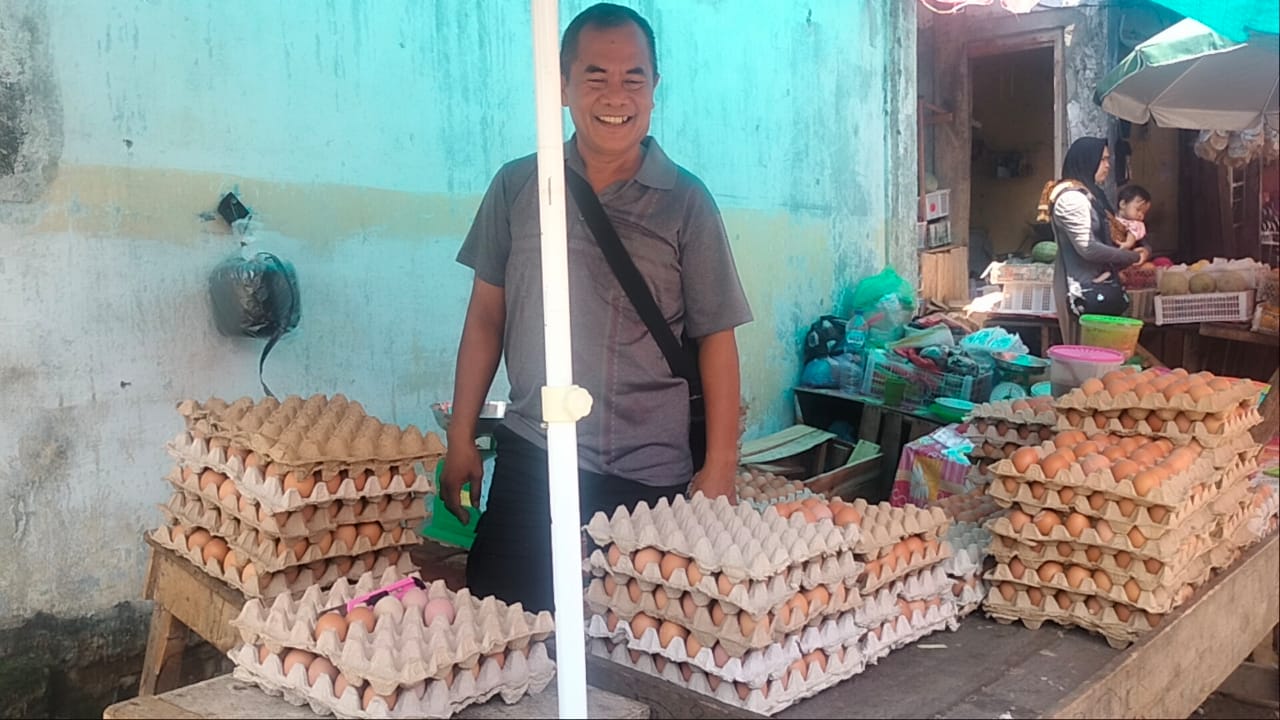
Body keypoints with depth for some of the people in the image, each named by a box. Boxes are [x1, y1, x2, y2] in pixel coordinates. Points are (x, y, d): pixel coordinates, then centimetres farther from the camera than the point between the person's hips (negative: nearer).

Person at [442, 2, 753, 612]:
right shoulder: (518, 186, 5)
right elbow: (486, 316, 10)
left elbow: (715, 339, 0)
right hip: (530, 458, 2)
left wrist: (720, 469, -3)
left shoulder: (685, 202, -1)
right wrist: (461, 439, 9)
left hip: (650, 474, -1)